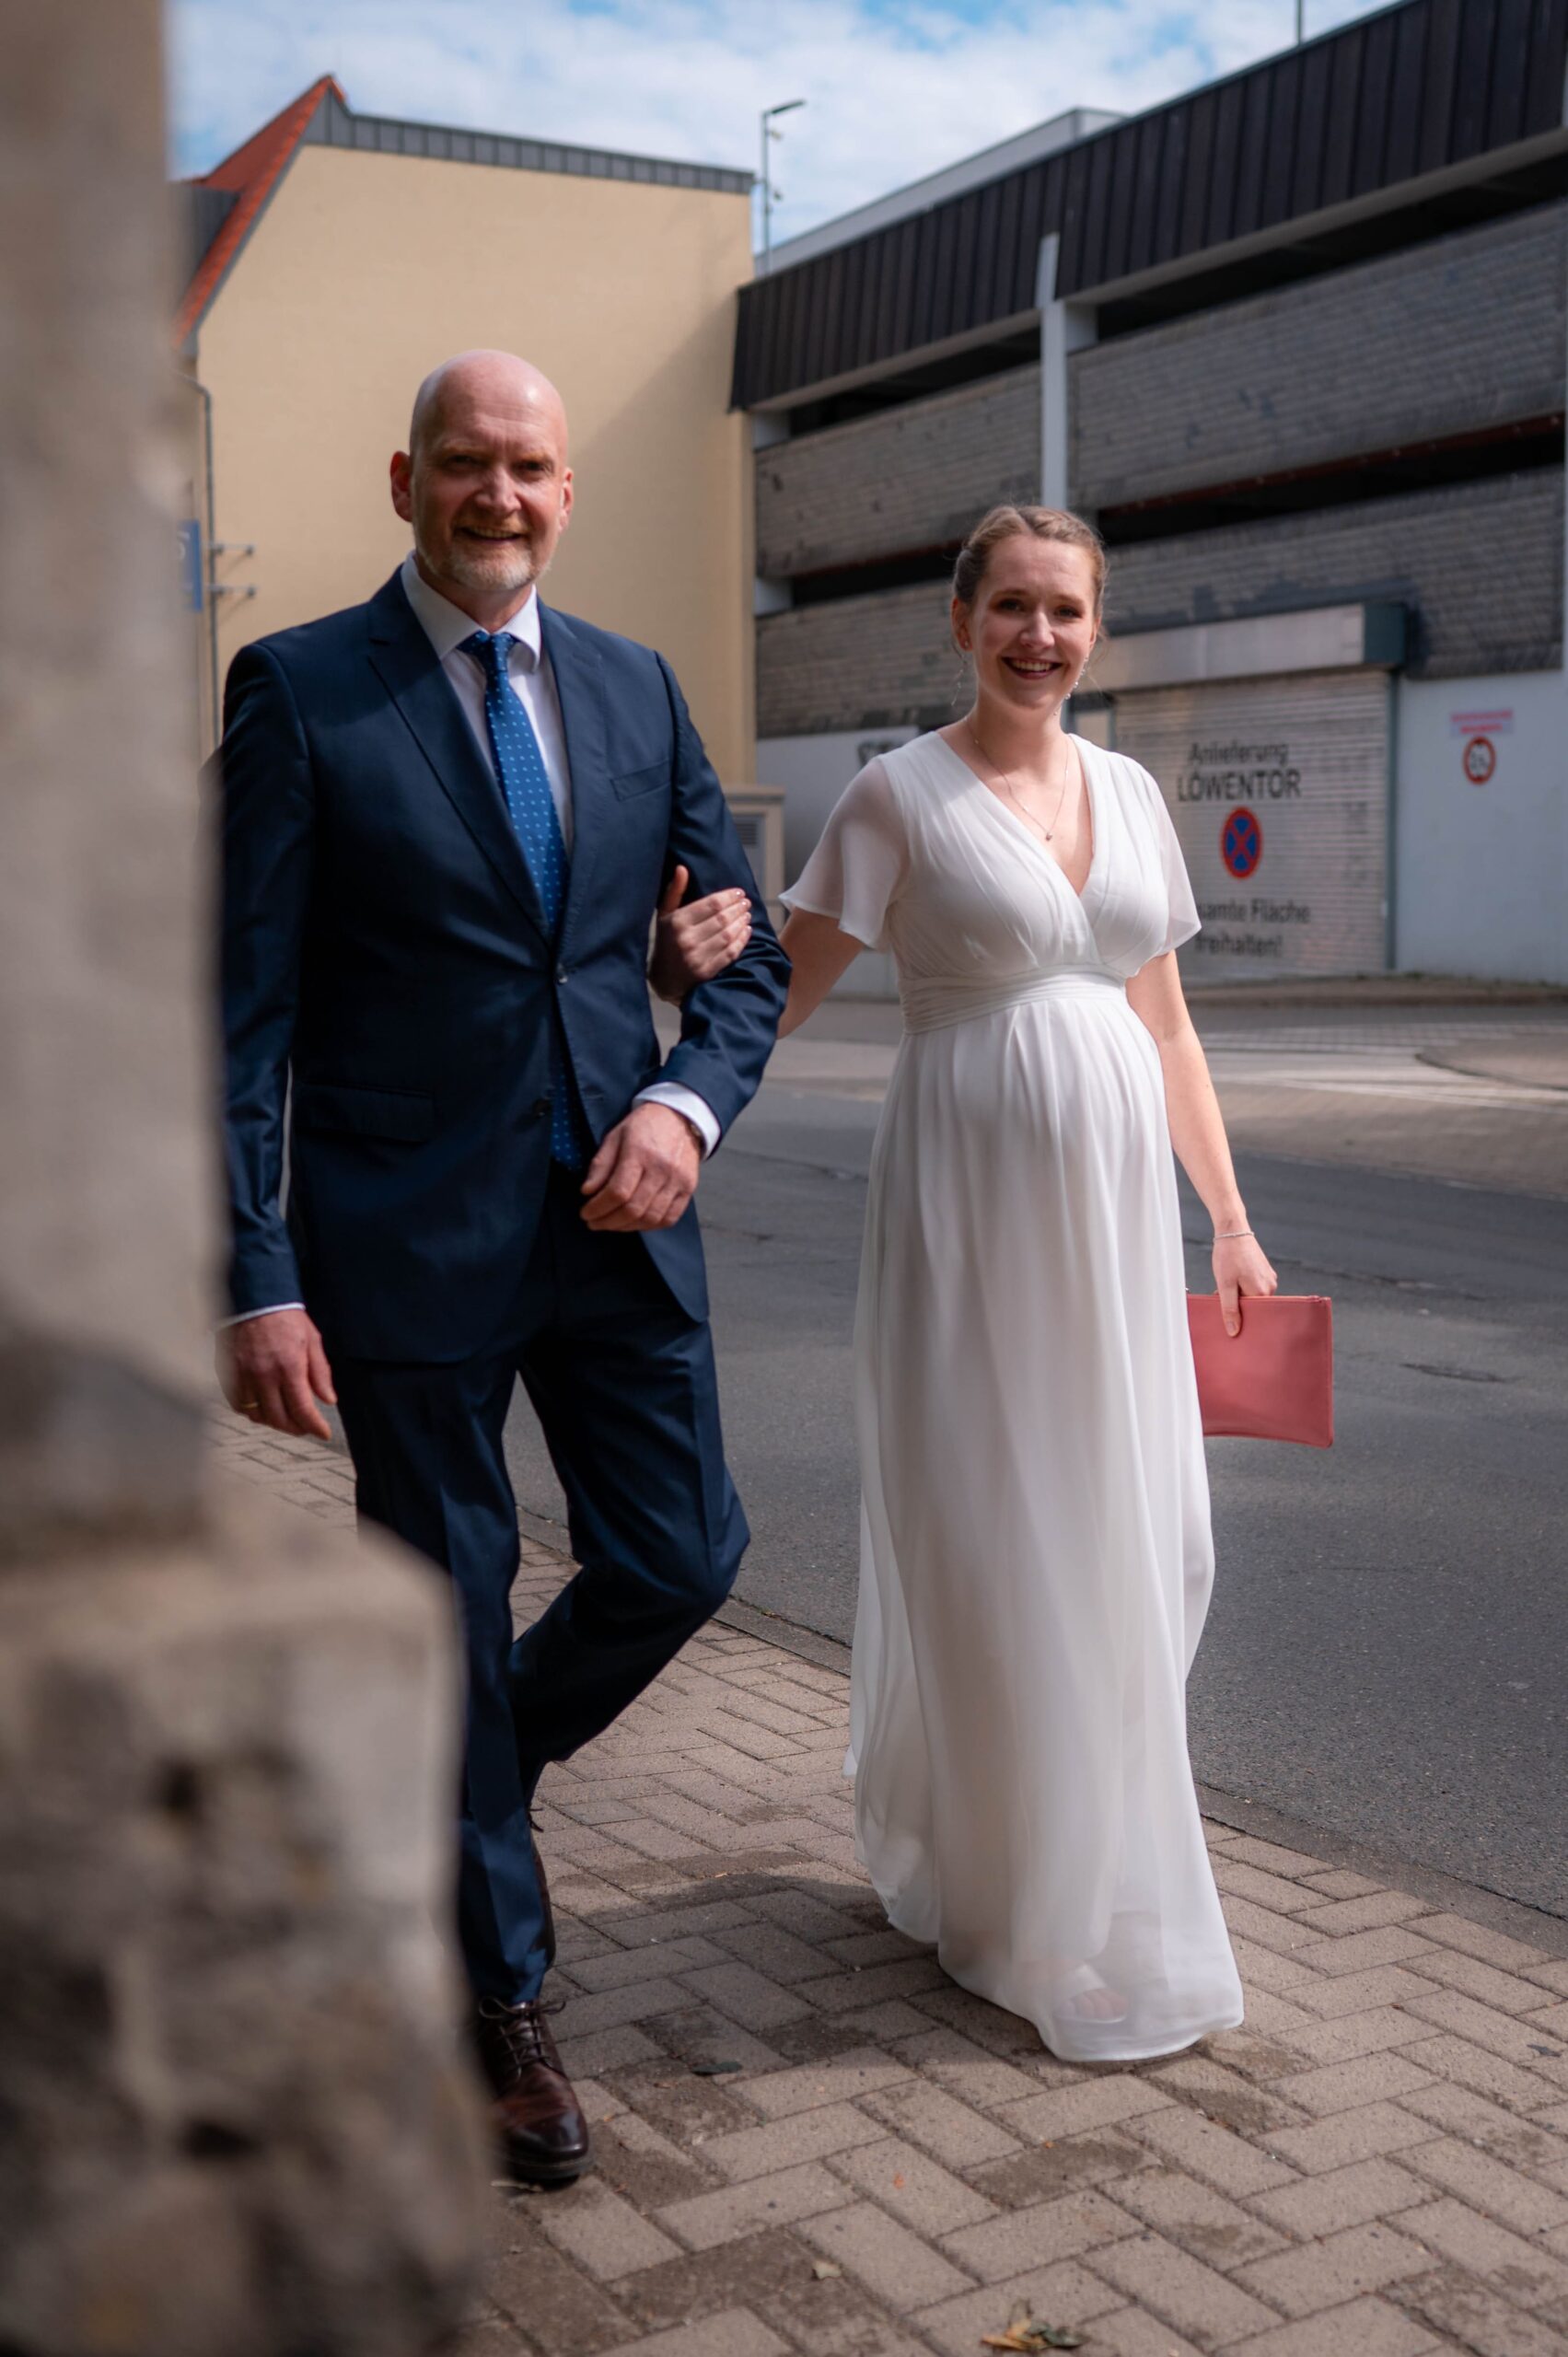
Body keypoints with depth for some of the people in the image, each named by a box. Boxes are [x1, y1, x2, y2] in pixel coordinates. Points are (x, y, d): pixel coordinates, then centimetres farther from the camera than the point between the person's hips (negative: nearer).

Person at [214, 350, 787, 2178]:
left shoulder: (634, 688, 9)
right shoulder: (299, 692, -5)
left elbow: (745, 947, 13)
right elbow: (240, 1010, -9)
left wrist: (691, 1102, -8)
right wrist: (255, 1282, -15)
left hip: (617, 1217, 5)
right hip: (408, 1240, -4)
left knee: (683, 1560, 8)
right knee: (452, 1613, 8)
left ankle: (461, 1768, 40)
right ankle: (501, 1996, 28)